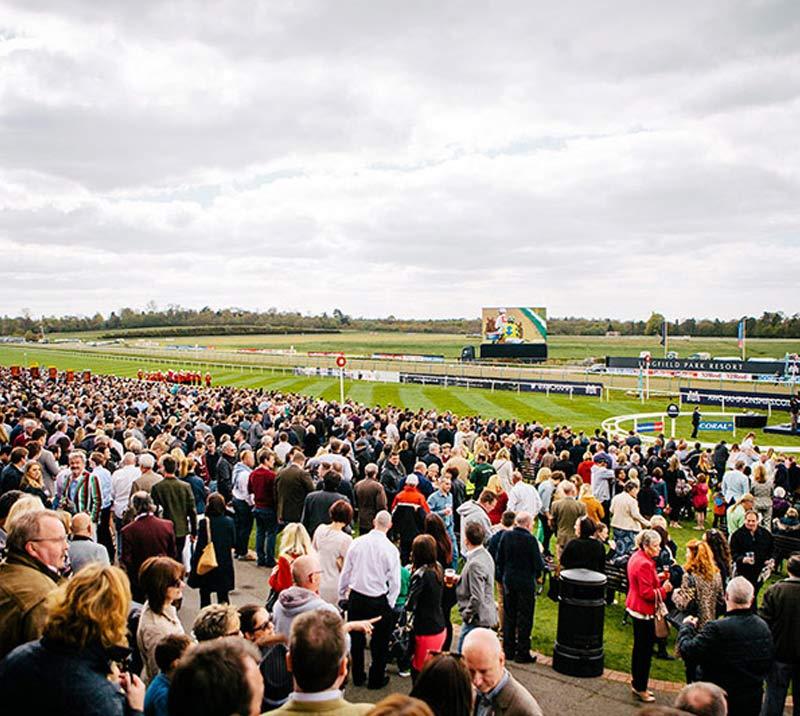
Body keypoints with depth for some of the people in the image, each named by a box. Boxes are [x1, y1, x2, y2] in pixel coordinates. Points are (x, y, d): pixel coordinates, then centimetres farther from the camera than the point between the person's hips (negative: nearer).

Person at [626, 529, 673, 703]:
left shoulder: (637, 557, 6)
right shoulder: (644, 564, -25)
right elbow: (647, 593, -24)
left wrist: (658, 578, 4)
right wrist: (663, 590, -13)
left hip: (635, 608, 11)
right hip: (644, 611, -11)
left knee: (639, 647, 20)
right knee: (645, 650, 1)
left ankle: (637, 683, 31)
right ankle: (640, 688, 11)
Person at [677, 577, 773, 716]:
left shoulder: (717, 628, -27)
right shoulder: (763, 626, -6)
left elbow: (687, 651, -20)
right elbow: (768, 664, 6)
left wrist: (687, 626, -2)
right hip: (753, 701, 6)